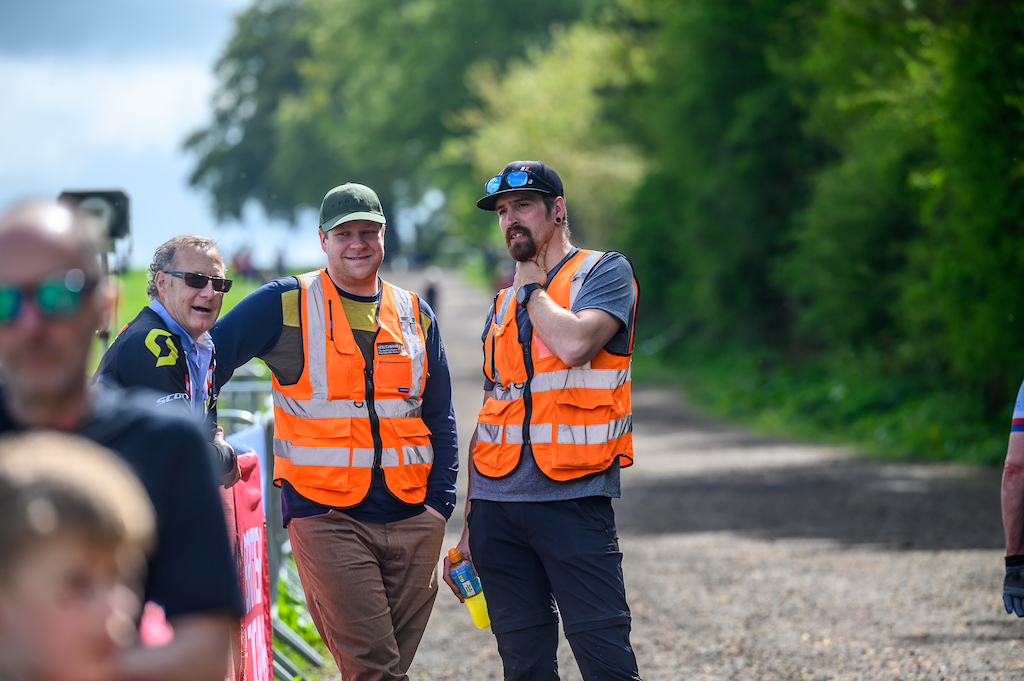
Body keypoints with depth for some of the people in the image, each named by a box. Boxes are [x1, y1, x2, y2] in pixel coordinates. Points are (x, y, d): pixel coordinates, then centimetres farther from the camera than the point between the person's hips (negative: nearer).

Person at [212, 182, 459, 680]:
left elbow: (440, 416, 17)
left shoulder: (415, 316, 14)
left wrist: (440, 503, 9)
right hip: (325, 515, -4)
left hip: (411, 521, 4)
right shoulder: (286, 305, 1)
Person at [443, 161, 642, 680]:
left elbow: (573, 345, -19)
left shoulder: (605, 272, 2)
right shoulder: (504, 304, 19)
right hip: (498, 503, 5)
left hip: (571, 501, -5)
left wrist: (532, 287, -1)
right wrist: (470, 518, 16)